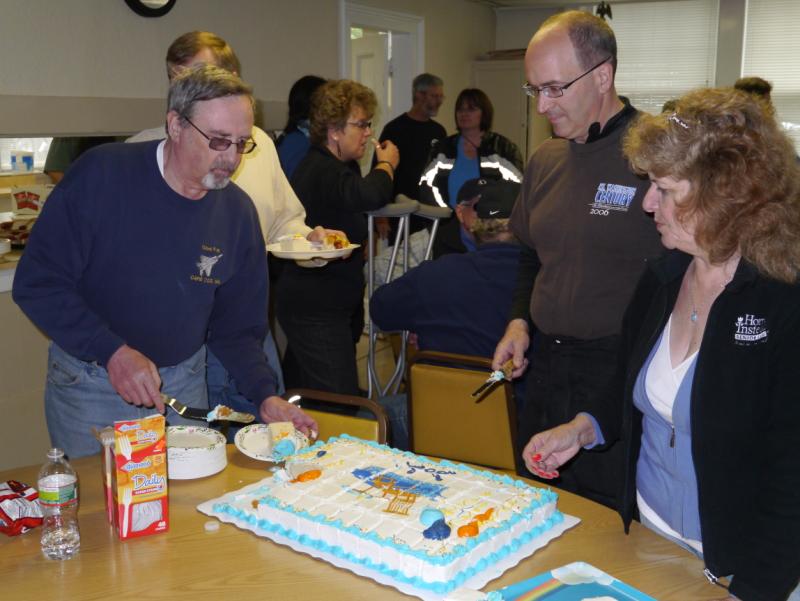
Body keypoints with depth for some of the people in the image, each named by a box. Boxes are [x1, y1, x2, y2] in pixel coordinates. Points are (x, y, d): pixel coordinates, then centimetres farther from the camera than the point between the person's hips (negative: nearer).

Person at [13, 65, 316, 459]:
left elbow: (236, 327, 3)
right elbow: (37, 283, -17)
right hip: (91, 383, -3)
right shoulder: (100, 175, -18)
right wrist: (112, 352, -25)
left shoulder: (237, 212, -5)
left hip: (183, 382, 4)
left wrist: (265, 396, -10)